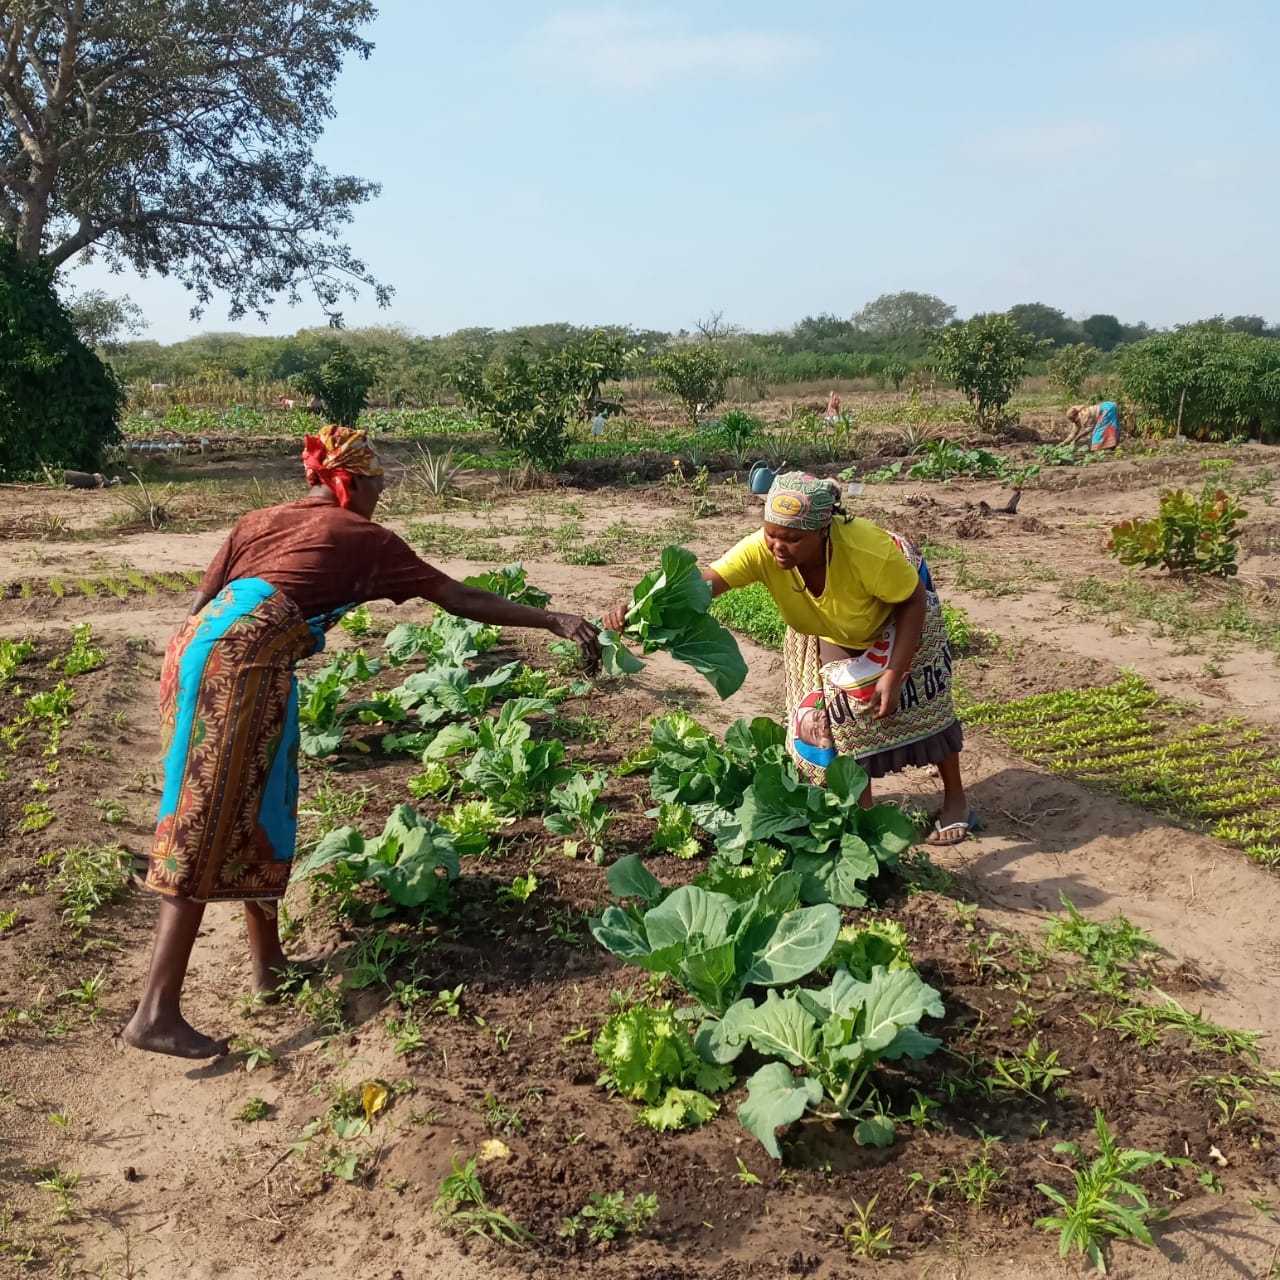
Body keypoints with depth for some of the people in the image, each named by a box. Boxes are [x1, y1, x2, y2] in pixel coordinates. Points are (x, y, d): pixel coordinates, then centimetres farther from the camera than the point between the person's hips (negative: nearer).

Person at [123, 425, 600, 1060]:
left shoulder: (259, 520, 25)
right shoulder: (363, 537, 10)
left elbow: (201, 603, 18)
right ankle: (156, 1012, -4)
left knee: (252, 810, 17)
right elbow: (460, 598, 12)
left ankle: (268, 964, 28)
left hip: (194, 646, 7)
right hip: (242, 659, -7)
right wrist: (553, 619, 16)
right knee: (205, 830, -5)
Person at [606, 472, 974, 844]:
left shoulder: (867, 551, -44)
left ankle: (955, 801, 21)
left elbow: (915, 600, -28)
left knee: (919, 702, 0)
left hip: (895, 611, -3)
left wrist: (893, 674, -33)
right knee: (831, 715, 1)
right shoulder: (762, 550, -38)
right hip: (830, 632, 3)